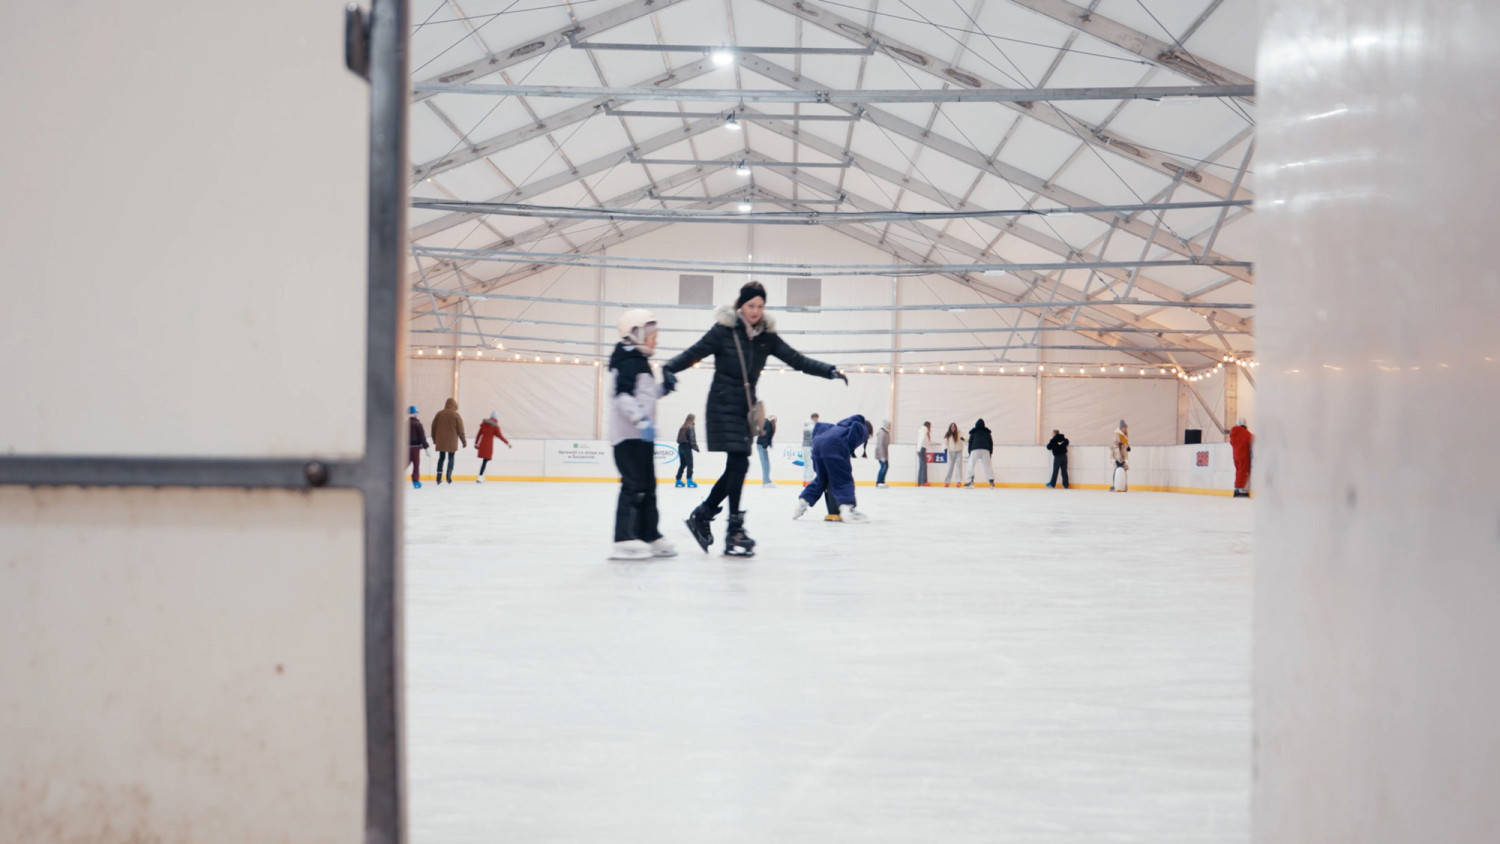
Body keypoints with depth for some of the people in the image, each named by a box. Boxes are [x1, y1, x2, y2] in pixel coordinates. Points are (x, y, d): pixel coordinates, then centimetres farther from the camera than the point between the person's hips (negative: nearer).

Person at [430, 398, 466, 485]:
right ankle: (449, 477, -3)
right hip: (452, 442, -3)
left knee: (441, 458, 12)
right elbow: (460, 430, -6)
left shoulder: (439, 414, 2)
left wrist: (434, 439, 20)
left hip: (440, 441, 3)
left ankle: (439, 478, 8)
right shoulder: (456, 416, -7)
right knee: (451, 459, 6)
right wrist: (464, 442, 4)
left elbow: (433, 427, 8)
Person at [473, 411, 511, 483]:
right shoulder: (495, 427, -5)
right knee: (485, 460, -6)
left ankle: (481, 476, 17)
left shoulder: (484, 424, 10)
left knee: (484, 460, 15)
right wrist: (508, 443, 2)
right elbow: (500, 436, -5)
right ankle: (480, 477, -14)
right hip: (489, 445, -5)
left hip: (482, 444, 5)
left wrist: (476, 443, 24)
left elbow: (478, 434, 14)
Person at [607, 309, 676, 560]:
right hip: (630, 436, -11)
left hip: (641, 437, 11)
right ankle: (625, 540, -13)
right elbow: (623, 395, -24)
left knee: (647, 487, 14)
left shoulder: (640, 361, 20)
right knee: (634, 486, -13)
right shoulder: (629, 361, -13)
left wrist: (661, 389, 14)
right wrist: (641, 420, -31)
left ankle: (650, 535, 22)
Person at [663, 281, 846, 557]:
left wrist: (829, 371, -6)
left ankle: (702, 514, 26)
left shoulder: (766, 336, 5)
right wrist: (669, 369, -31)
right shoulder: (724, 330, -9)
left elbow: (796, 359, 4)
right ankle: (734, 533, -7)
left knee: (736, 467, 8)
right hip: (723, 406, -6)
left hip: (745, 407, 6)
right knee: (738, 463, -13)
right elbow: (694, 353, -14)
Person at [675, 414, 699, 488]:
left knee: (682, 465, 14)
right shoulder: (691, 427, -10)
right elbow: (692, 439, -15)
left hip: (680, 446, 8)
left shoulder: (683, 427, 13)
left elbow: (679, 439, 11)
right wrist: (696, 447, -6)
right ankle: (689, 481, -10)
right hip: (687, 447, -8)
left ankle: (678, 480, 16)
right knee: (690, 465, -5)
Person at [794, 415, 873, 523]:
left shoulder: (842, 425, 40)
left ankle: (802, 502, 19)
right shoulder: (863, 430, 21)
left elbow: (822, 427, 32)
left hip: (817, 444, 7)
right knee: (844, 480, -6)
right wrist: (849, 451, -4)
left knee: (821, 479, 21)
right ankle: (847, 507, -23)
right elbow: (856, 426, -3)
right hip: (835, 448, -7)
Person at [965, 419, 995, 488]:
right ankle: (991, 481, -6)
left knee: (971, 465, 3)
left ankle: (971, 480, -12)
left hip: (975, 450, -2)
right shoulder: (987, 432, 20)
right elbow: (991, 443, 17)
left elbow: (970, 442, 9)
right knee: (987, 466, 4)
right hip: (985, 450, 2)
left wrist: (969, 452, 12)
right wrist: (990, 452, 19)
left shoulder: (973, 432, 14)